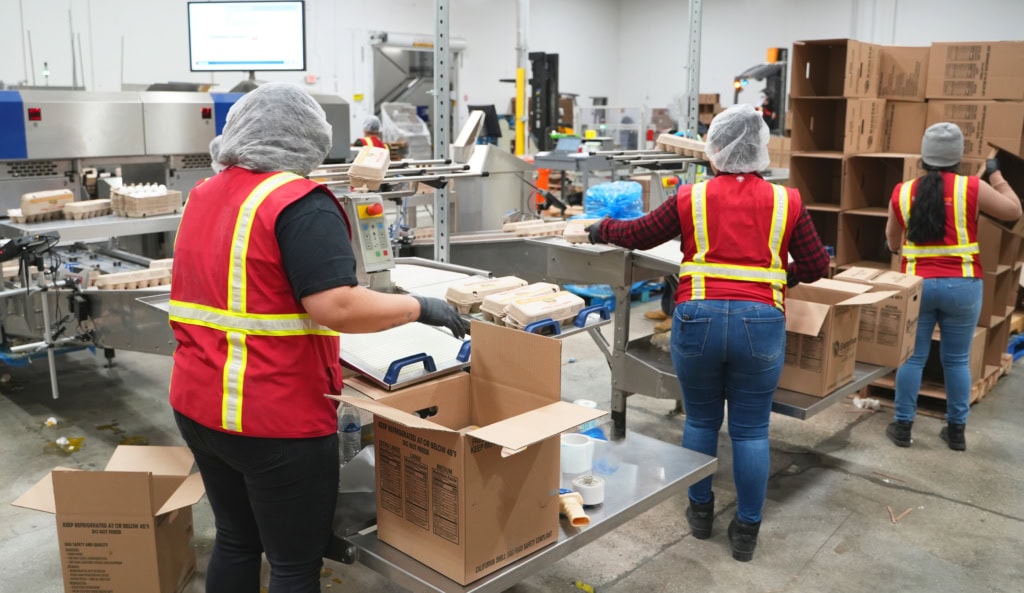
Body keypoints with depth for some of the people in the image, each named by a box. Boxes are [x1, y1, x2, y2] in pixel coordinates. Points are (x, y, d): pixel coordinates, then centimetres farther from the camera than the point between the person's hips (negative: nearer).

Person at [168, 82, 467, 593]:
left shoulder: (202, 196, 9)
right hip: (274, 419, -8)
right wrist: (420, 307, -12)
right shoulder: (299, 202, -15)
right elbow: (336, 307, -25)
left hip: (197, 403, 8)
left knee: (235, 540, 23)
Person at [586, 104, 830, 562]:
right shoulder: (786, 202, 2)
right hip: (760, 322, 0)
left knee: (701, 419, 18)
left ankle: (701, 511, 33)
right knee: (750, 430, 11)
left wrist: (602, 230, 31)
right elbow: (817, 266, 7)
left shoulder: (691, 199, 1)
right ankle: (746, 530, 21)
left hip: (699, 319, 0)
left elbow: (637, 235, 12)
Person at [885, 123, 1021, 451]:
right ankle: (956, 430, 21)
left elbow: (892, 238, 16)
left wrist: (898, 249, 39)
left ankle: (902, 425, 13)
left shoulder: (902, 192, 1)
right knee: (957, 359, 10)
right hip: (962, 286, -1)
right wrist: (996, 174, 20)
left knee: (912, 356, 8)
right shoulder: (972, 188, -6)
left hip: (917, 285, 1)